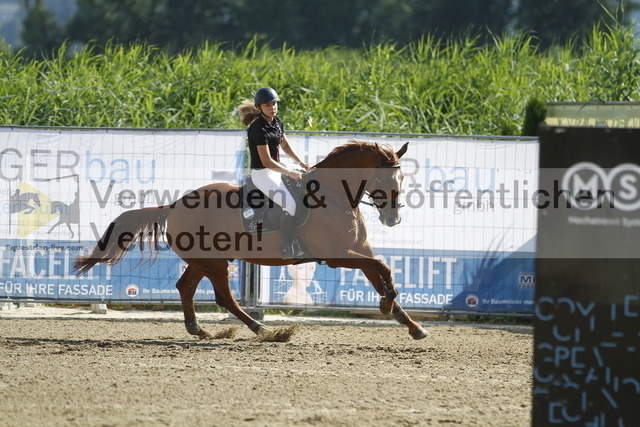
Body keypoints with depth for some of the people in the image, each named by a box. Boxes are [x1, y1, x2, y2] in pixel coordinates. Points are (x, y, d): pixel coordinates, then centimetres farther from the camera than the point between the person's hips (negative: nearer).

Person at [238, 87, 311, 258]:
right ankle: (288, 249, -11)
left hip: (276, 167, 10)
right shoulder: (259, 129, -25)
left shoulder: (276, 122, 3)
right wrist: (290, 173, -20)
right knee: (290, 204, -22)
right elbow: (266, 161, -26)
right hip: (262, 173, -10)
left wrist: (300, 163, 10)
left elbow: (284, 144, 19)